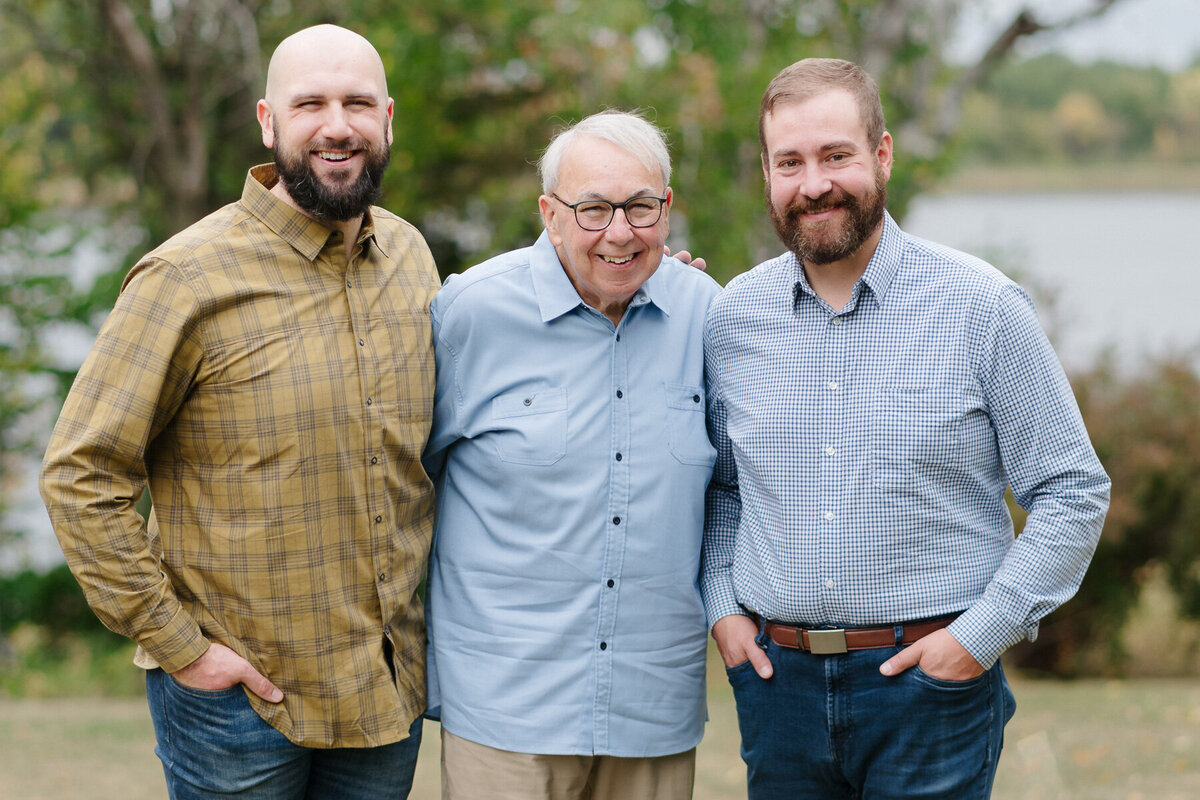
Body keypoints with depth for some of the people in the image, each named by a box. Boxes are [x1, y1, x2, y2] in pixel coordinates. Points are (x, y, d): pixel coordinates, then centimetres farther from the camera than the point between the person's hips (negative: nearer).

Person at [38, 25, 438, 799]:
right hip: (239, 693, -5)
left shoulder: (410, 255, 5)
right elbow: (81, 474, -13)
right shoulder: (189, 278, -14)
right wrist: (177, 644, -14)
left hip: (390, 688, 5)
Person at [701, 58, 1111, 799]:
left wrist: (982, 632, -10)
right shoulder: (733, 316, 5)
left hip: (931, 683, -3)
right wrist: (721, 605, 4)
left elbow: (1073, 492, -3)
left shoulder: (981, 307, -5)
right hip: (777, 679, 3)